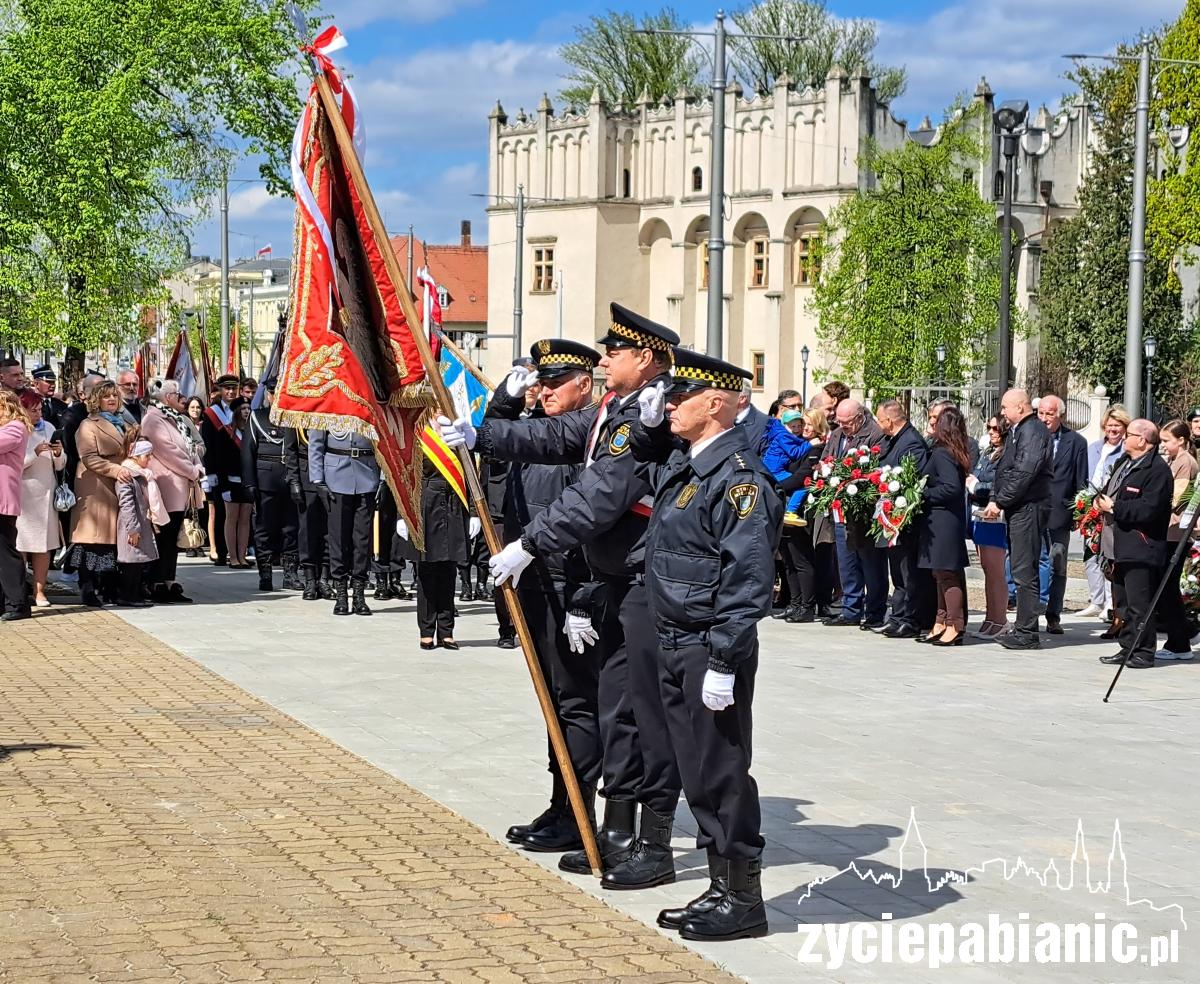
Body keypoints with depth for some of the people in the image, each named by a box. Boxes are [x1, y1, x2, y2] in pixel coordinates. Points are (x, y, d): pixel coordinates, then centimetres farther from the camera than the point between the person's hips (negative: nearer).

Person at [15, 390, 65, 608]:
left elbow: (60, 466, 12)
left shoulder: (48, 428, 11)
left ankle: (39, 590, 8)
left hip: (46, 496, 4)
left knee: (44, 546, 3)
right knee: (20, 546, -2)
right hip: (22, 497, -4)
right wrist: (35, 453, -18)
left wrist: (58, 454, -8)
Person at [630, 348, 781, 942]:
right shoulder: (682, 462, 10)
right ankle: (720, 888, 24)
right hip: (674, 646, 9)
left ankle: (742, 902, 8)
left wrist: (723, 661, -24)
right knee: (696, 772, 14)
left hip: (712, 650, -9)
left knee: (720, 774, -2)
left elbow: (748, 580, -22)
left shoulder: (738, 476, -18)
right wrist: (647, 424, 17)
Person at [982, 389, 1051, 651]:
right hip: (1018, 509, 10)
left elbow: (1024, 473, -20)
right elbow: (1004, 470, 19)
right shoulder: (1018, 431, 19)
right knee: (1021, 570, 12)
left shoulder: (1033, 431, -12)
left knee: (1024, 571, -9)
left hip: (1028, 508, -10)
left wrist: (999, 501, -16)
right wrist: (995, 500, 6)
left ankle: (1027, 633, -7)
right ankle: (1023, 629, 17)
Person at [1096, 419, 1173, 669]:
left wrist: (1114, 507, -16)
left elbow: (1148, 509, -22)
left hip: (1140, 549, -10)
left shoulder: (1157, 470, -14)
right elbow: (1110, 490, 26)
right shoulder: (1123, 462, 16)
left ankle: (1143, 652, 1)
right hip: (1119, 546, 10)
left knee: (1139, 604, -6)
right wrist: (1103, 500, 3)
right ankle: (1128, 649, 23)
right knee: (1123, 603, 15)